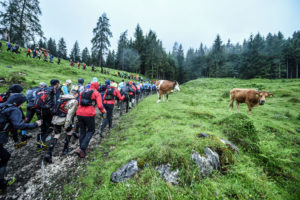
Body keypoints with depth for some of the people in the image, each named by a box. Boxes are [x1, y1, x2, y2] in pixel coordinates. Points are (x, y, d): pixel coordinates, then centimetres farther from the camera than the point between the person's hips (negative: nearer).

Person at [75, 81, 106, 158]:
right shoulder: (96, 93, 0)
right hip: (89, 114, -5)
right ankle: (82, 149, -3)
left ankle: (82, 148, 29)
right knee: (91, 131, 10)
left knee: (82, 131, 19)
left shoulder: (83, 92, 17)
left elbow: (79, 103, 22)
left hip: (79, 113, 6)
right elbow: (99, 106, -9)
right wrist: (103, 111, 9)